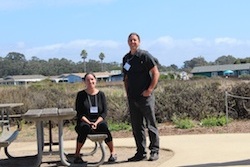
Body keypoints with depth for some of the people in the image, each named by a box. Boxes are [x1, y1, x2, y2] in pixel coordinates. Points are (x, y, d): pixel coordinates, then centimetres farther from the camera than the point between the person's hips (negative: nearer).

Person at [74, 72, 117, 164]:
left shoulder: (101, 94, 8)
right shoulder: (81, 95, 4)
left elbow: (104, 112, 4)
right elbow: (79, 113, 0)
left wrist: (96, 122, -13)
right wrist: (89, 122, -15)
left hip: (98, 121, 1)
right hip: (84, 121, -1)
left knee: (104, 126, -33)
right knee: (84, 128, -36)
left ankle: (113, 153, -20)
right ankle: (77, 155, -26)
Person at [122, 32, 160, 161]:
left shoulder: (145, 55, -6)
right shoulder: (126, 58, 12)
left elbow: (156, 73, -9)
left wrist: (149, 90, -14)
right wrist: (127, 92, 10)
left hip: (145, 96, -6)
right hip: (132, 98, 6)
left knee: (150, 125, 0)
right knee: (137, 126, 9)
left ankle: (154, 151, 9)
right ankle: (141, 152, 17)